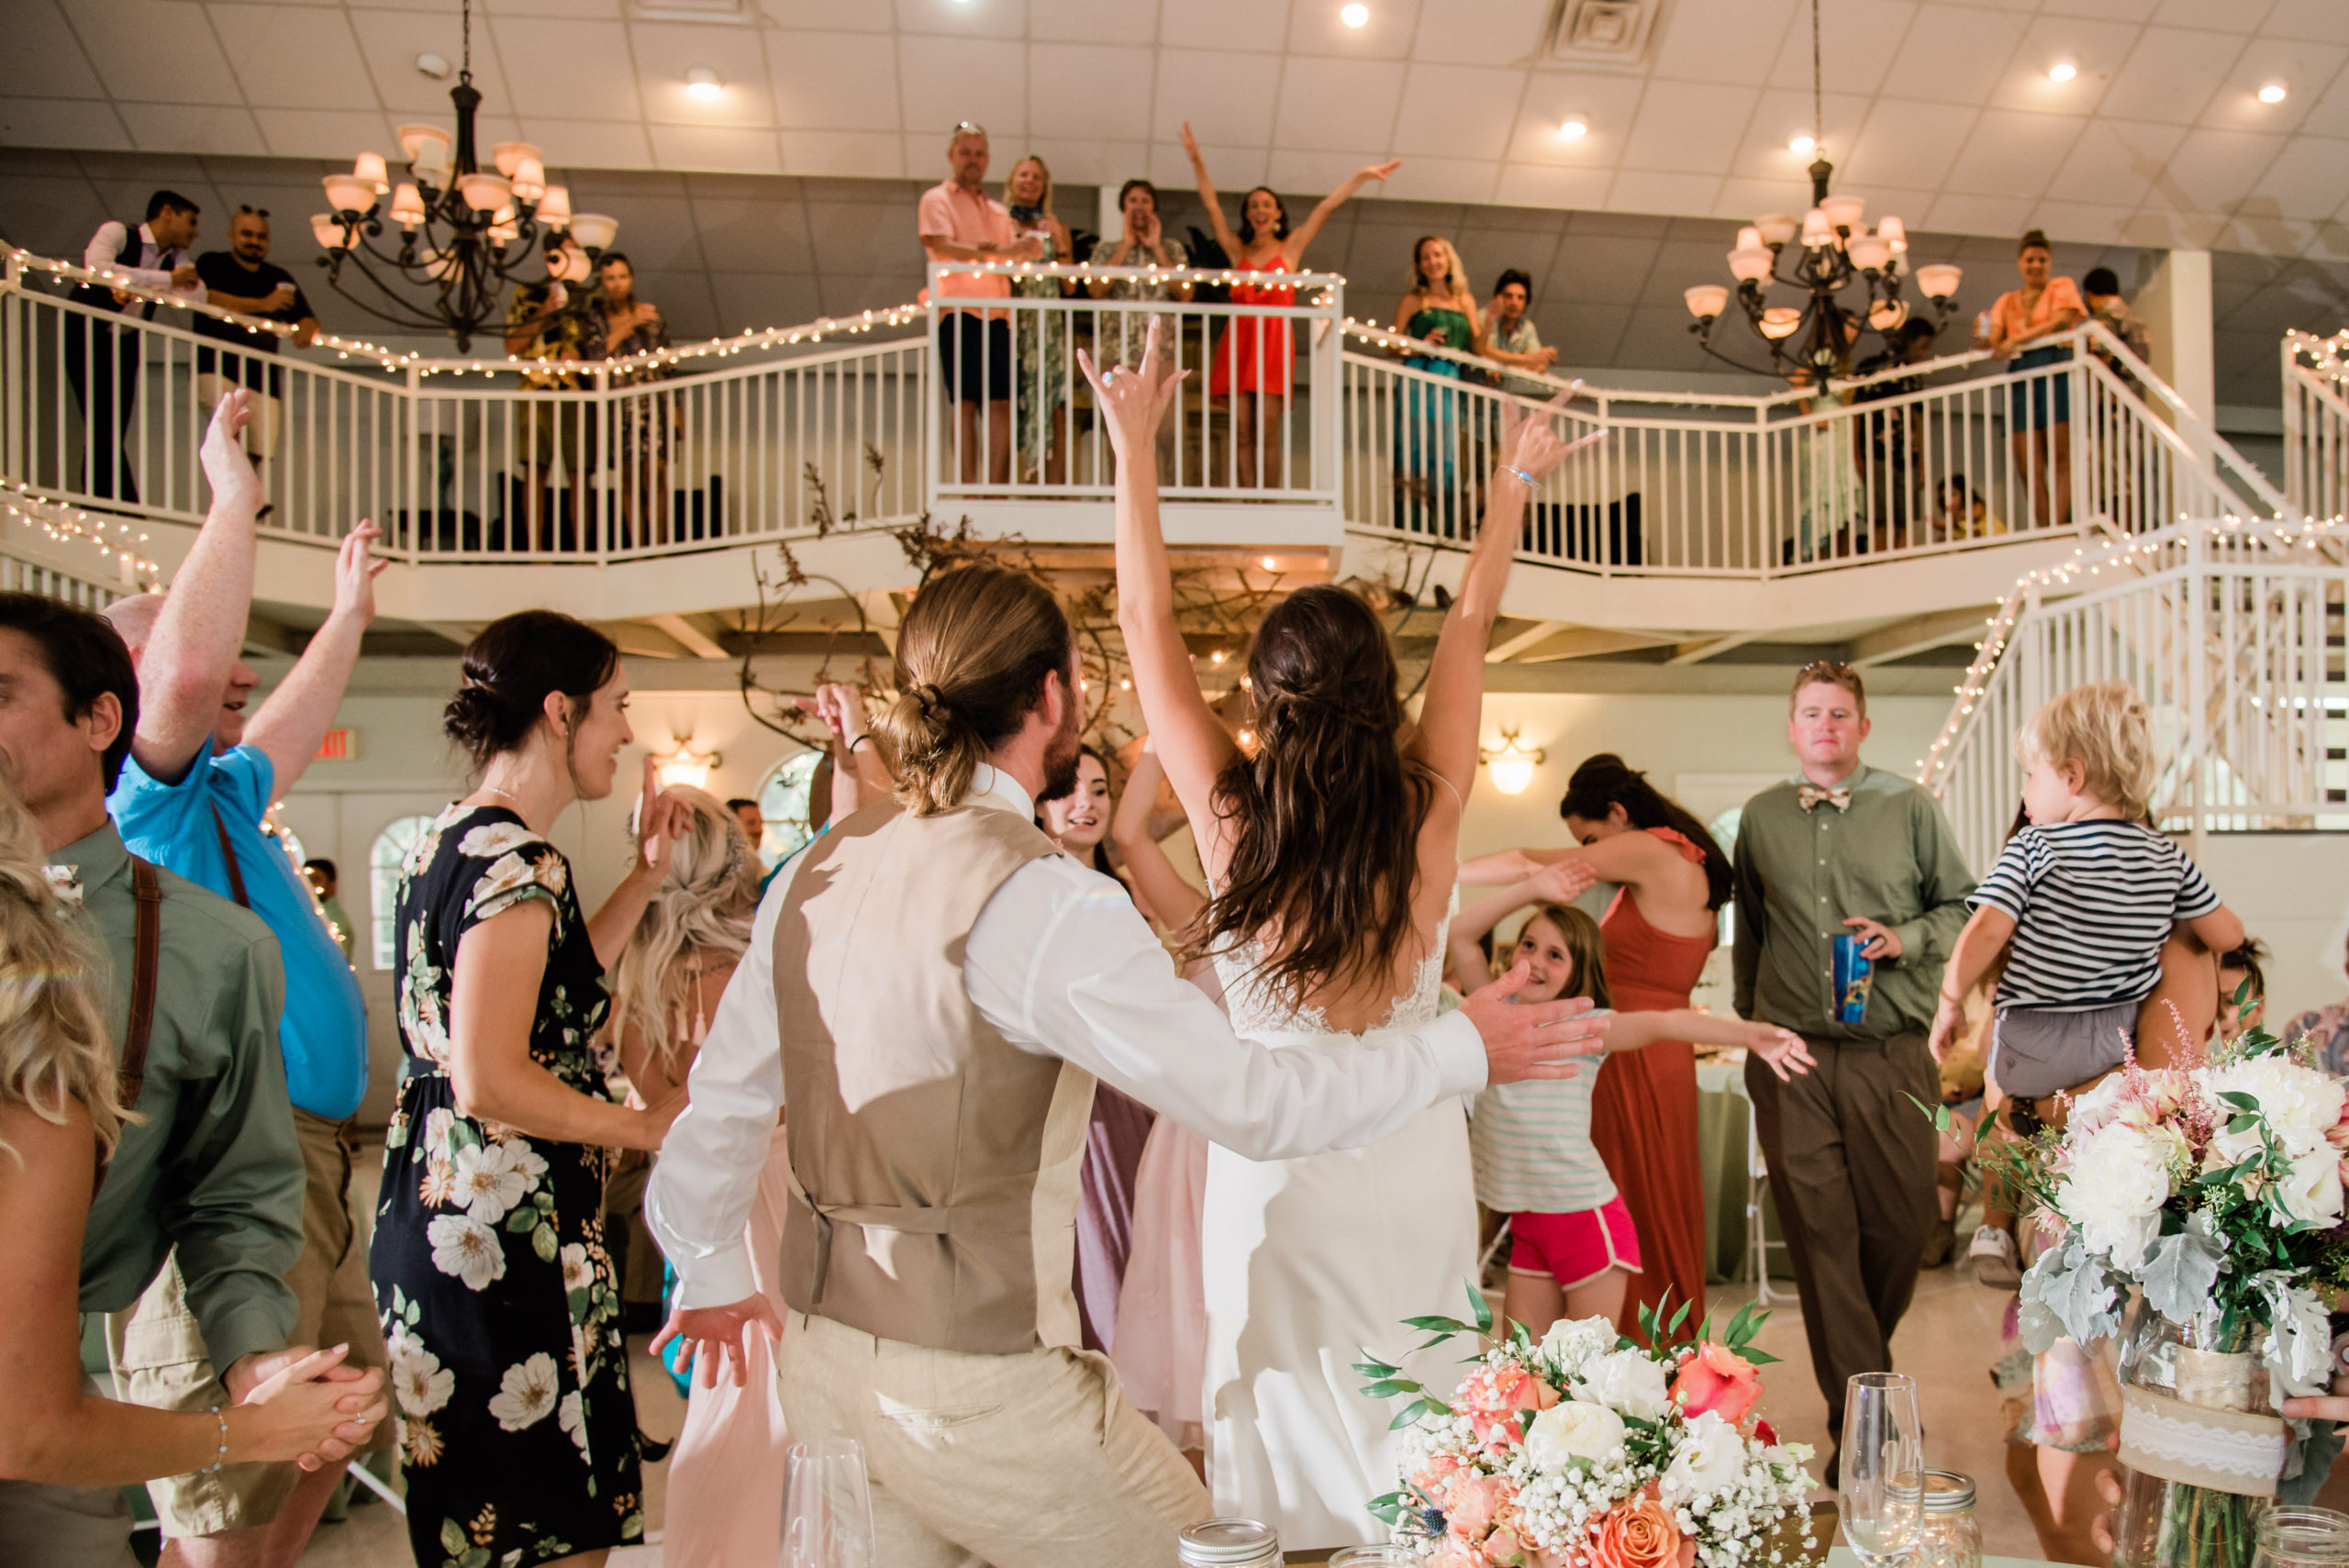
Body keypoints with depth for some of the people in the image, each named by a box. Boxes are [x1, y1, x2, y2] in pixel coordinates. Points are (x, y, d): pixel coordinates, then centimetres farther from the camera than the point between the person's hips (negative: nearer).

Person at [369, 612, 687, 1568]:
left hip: (436, 1211, 10)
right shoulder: (516, 862, -20)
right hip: (505, 1238, -10)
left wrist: (645, 875, 16)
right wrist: (646, 1126, -13)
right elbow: (490, 1082, -25)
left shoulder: (451, 838, 11)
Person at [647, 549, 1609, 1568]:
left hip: (819, 1356, 8)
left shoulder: (817, 873, 1)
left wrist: (712, 1276, 29)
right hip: (972, 1388, -7)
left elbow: (722, 1101, 11)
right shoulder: (1044, 904, -21)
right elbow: (1251, 1102, -16)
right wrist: (1465, 1047, -2)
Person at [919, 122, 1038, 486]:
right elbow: (944, 248, -9)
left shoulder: (998, 210, 25)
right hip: (959, 312, -5)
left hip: (997, 315, 5)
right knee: (965, 402, -8)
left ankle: (998, 492, -3)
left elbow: (1013, 254, 18)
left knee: (1002, 404, -4)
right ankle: (969, 492, -8)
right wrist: (996, 254, -18)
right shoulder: (937, 199, 7)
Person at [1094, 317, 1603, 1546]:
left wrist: (1135, 446, -3)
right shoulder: (1430, 815, -14)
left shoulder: (1232, 821, -18)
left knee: (1295, 1419, 16)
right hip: (1415, 1161, 2)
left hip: (1275, 1160, -2)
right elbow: (1469, 626, -1)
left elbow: (1148, 625, -10)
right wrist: (1512, 487, 14)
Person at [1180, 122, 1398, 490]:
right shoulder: (1237, 250, 15)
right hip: (1239, 341, 1)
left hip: (1275, 341, -1)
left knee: (1268, 431, -8)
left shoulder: (1290, 248, 14)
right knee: (1242, 431, -4)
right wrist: (1196, 161, 4)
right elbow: (1212, 206, 11)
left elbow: (1325, 208, 11)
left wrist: (1363, 176, 9)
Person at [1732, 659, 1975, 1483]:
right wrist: (1751, 1027, 19)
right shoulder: (1761, 818, 11)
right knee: (1819, 1236, -2)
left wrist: (1907, 938, -9)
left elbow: (1962, 905, 10)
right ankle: (1862, 1426, 6)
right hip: (1792, 1057, 1)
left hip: (1891, 1053, -1)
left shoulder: (1909, 807, 5)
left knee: (1902, 1224, 5)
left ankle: (1860, 1363, 34)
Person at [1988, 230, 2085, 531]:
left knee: (2061, 459, -12)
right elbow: (1993, 339, 11)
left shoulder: (2062, 287, 15)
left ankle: (2059, 528, -22)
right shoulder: (2007, 301, 25)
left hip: (2057, 369, -3)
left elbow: (2062, 320, -5)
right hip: (2021, 378, 3)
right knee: (2030, 468, -7)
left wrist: (2017, 339, -17)